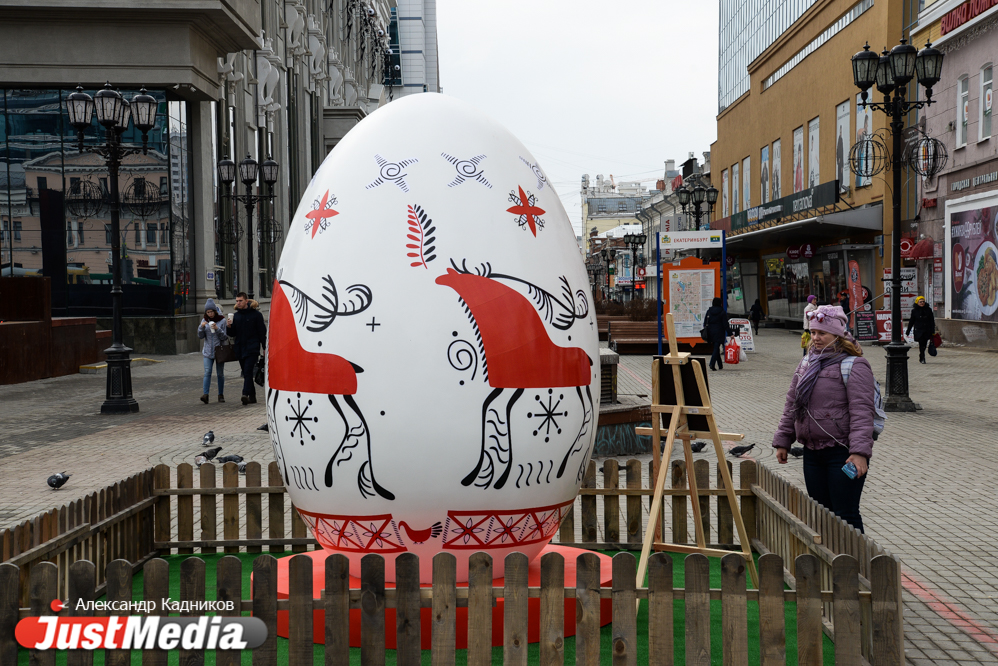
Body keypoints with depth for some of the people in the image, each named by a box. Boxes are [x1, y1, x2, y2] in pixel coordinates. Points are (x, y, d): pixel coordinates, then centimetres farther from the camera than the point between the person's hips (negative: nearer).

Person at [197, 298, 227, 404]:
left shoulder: (222, 320, -4)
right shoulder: (204, 321, 6)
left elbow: (225, 337, -6)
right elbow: (200, 336, 4)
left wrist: (217, 329, -21)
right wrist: (201, 327, -13)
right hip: (208, 351, 2)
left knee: (220, 373, 6)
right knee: (207, 372, -11)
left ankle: (221, 395, 16)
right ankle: (205, 394, -18)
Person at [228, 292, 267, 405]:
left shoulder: (256, 314, -2)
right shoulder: (236, 315, 13)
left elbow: (262, 332, -1)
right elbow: (233, 334, 15)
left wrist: (265, 348, -5)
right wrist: (230, 327, -7)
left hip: (252, 349, -6)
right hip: (240, 349, 6)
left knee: (248, 371, -18)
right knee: (246, 373, 10)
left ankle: (245, 394, -28)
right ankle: (252, 396, 17)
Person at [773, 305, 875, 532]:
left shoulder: (854, 366, -10)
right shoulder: (806, 363, 13)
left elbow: (862, 412, -18)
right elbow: (791, 404, 19)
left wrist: (860, 451, -26)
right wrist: (783, 441, 16)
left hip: (842, 453, -7)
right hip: (812, 452, 7)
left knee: (845, 515, -5)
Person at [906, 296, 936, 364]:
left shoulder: (928, 310, 6)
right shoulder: (914, 311, 3)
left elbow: (932, 321, 8)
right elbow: (911, 321, 9)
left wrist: (932, 331, 3)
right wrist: (908, 331, 10)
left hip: (927, 331, 2)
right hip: (919, 330, -2)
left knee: (924, 345, 6)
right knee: (921, 344, -13)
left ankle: (921, 357, 23)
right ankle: (922, 358, -9)